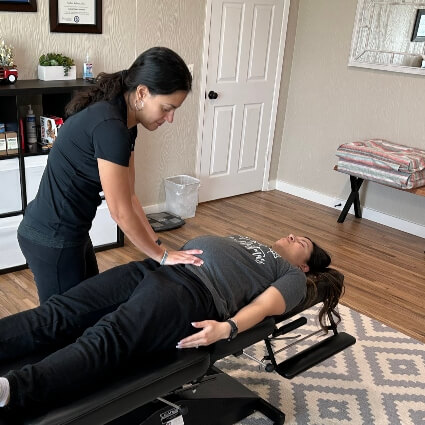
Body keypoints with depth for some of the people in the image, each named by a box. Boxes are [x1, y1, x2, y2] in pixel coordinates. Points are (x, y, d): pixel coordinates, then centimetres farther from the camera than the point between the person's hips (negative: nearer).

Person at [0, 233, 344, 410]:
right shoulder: (247, 241, 40)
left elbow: (263, 305, 0)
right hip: (153, 267, 7)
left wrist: (226, 328, -19)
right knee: (55, 315, -15)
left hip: (193, 292, -7)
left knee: (102, 343, -32)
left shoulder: (293, 276, 19)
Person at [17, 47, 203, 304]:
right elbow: (121, 212, -21)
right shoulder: (110, 126, -26)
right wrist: (162, 256, -10)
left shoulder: (125, 123, 2)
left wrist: (158, 245, 4)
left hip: (69, 232, 9)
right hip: (52, 239, -9)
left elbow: (129, 197, 7)